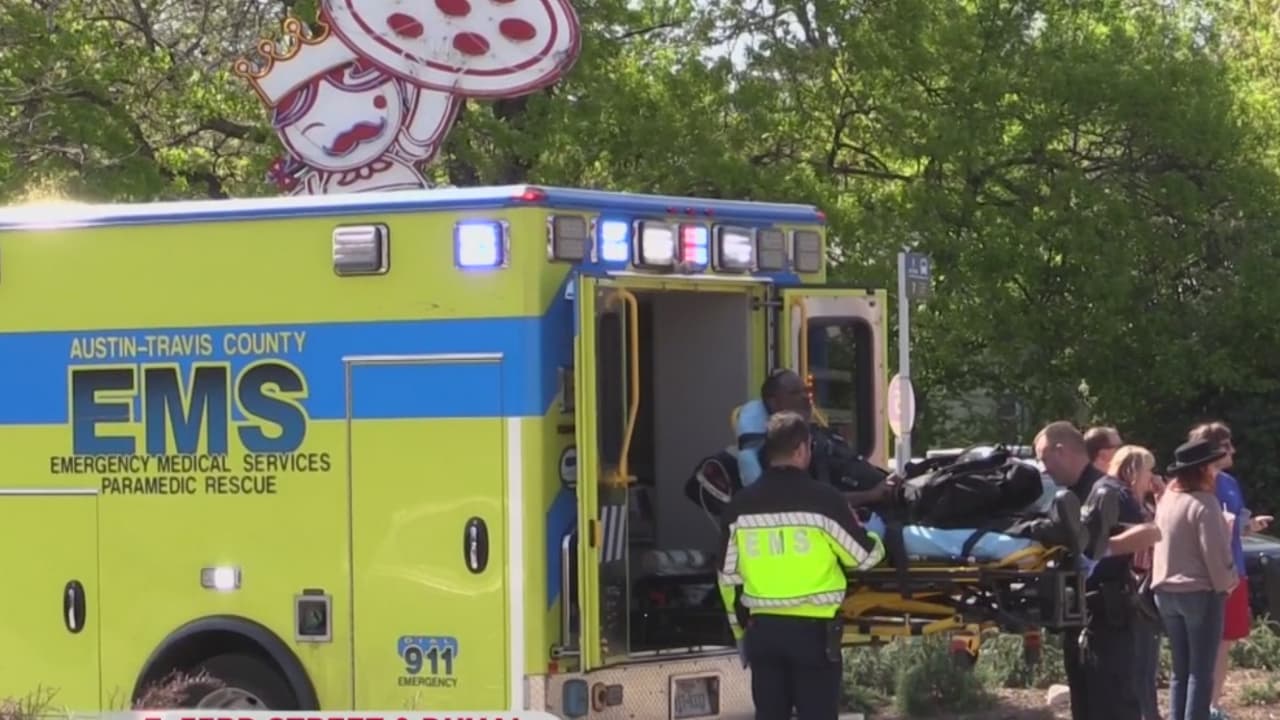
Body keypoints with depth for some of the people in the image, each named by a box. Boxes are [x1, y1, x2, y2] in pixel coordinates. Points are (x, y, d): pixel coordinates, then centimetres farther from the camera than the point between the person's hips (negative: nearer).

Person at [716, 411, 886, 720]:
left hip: (763, 628, 4)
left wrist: (741, 630, 21)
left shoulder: (741, 505, 3)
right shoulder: (821, 499, -11)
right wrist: (875, 538, 21)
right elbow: (865, 556, -3)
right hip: (813, 628, -4)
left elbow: (729, 578, 9)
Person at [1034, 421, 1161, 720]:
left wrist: (1105, 547, -30)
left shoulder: (1106, 492, -13)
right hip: (1078, 615, 10)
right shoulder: (1069, 495, 15)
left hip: (1107, 616, -10)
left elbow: (1150, 532, -24)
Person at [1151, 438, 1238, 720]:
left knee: (1181, 669, 13)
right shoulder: (1203, 503, -16)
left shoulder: (1167, 499, 8)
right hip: (1200, 591, -7)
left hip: (1166, 591, 7)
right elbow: (1215, 552, -18)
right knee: (1201, 672, -3)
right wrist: (1227, 584, -3)